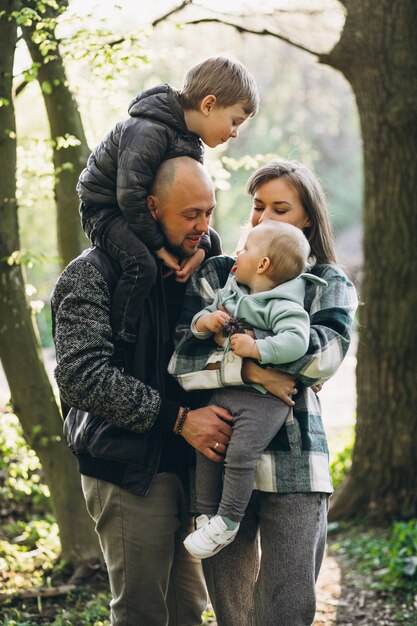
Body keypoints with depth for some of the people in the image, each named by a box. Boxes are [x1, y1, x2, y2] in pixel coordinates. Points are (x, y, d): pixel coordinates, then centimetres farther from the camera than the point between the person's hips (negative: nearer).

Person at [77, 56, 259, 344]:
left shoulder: (193, 144, 2)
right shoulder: (147, 133, -30)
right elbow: (130, 196, -33)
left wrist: (201, 245, -13)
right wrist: (159, 245, -27)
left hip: (138, 211, 10)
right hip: (104, 210, -10)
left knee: (210, 243, 12)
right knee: (142, 263, -34)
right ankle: (120, 339, -22)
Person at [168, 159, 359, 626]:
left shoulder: (330, 285, 10)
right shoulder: (214, 275, 9)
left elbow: (327, 353, -12)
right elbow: (178, 360, -5)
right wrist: (247, 370, -19)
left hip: (295, 461, 0)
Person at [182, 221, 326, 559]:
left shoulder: (282, 306, -15)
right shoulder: (229, 293, 12)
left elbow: (296, 341, -29)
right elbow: (198, 322, 17)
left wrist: (255, 348, -29)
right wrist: (205, 321, -6)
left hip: (263, 398, -8)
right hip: (224, 392, 8)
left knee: (240, 455, -12)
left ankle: (227, 523, 0)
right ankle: (207, 514, 19)